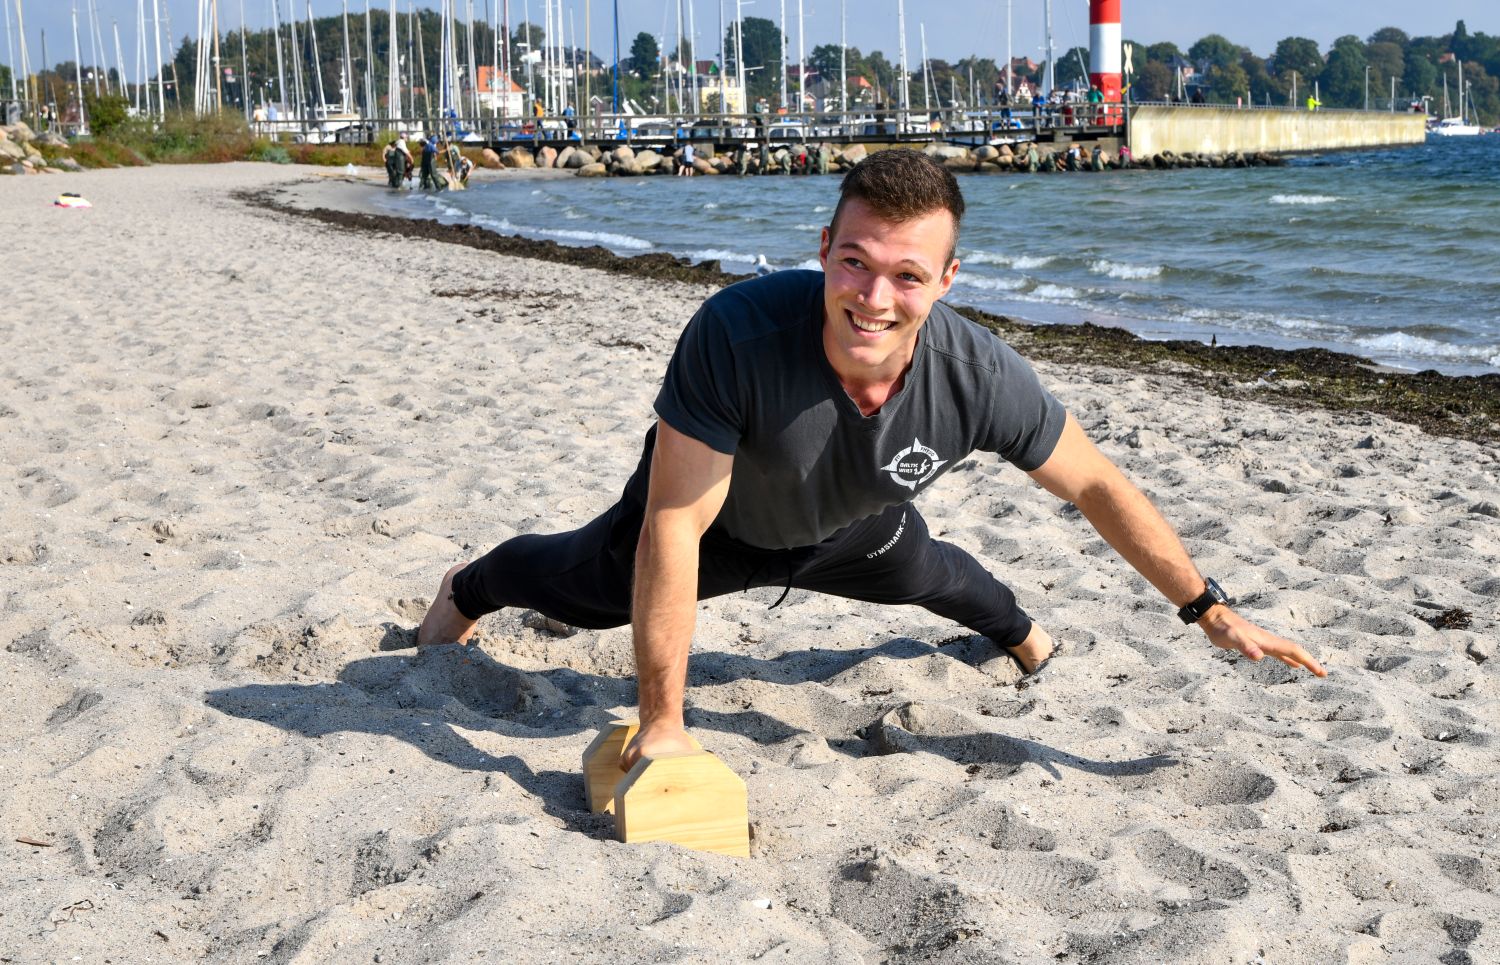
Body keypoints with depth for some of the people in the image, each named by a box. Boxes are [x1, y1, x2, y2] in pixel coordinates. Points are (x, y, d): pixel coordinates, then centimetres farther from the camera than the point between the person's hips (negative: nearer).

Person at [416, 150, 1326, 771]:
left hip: (855, 529, 3)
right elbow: (673, 527, -42)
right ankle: (468, 588, 62)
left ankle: (1013, 624, 73)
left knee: (925, 573, 35)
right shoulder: (737, 331, -48)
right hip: (721, 513, -2)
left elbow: (1098, 483, -22)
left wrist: (1212, 609, -15)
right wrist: (662, 723, -37)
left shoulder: (981, 379, -40)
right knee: (586, 586, 25)